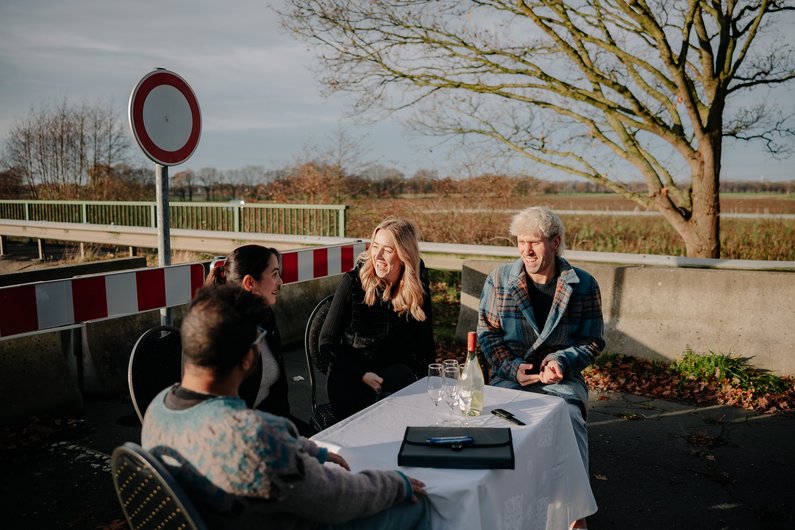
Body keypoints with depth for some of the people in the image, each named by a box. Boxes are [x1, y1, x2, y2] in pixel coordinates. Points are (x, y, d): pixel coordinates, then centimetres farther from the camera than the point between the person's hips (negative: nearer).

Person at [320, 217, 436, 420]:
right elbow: (327, 342, -5)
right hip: (351, 379, -3)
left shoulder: (419, 289, 0)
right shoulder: (354, 282, -7)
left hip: (398, 376, 3)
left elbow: (425, 349, 7)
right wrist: (362, 374, -13)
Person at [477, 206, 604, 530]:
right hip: (510, 377, 1)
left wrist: (562, 361, -14)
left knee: (570, 420, -29)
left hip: (561, 379, 0)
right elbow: (487, 332, 4)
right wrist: (513, 368, -10)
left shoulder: (583, 285, 1)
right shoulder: (499, 279, 2)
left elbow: (593, 341, 5)